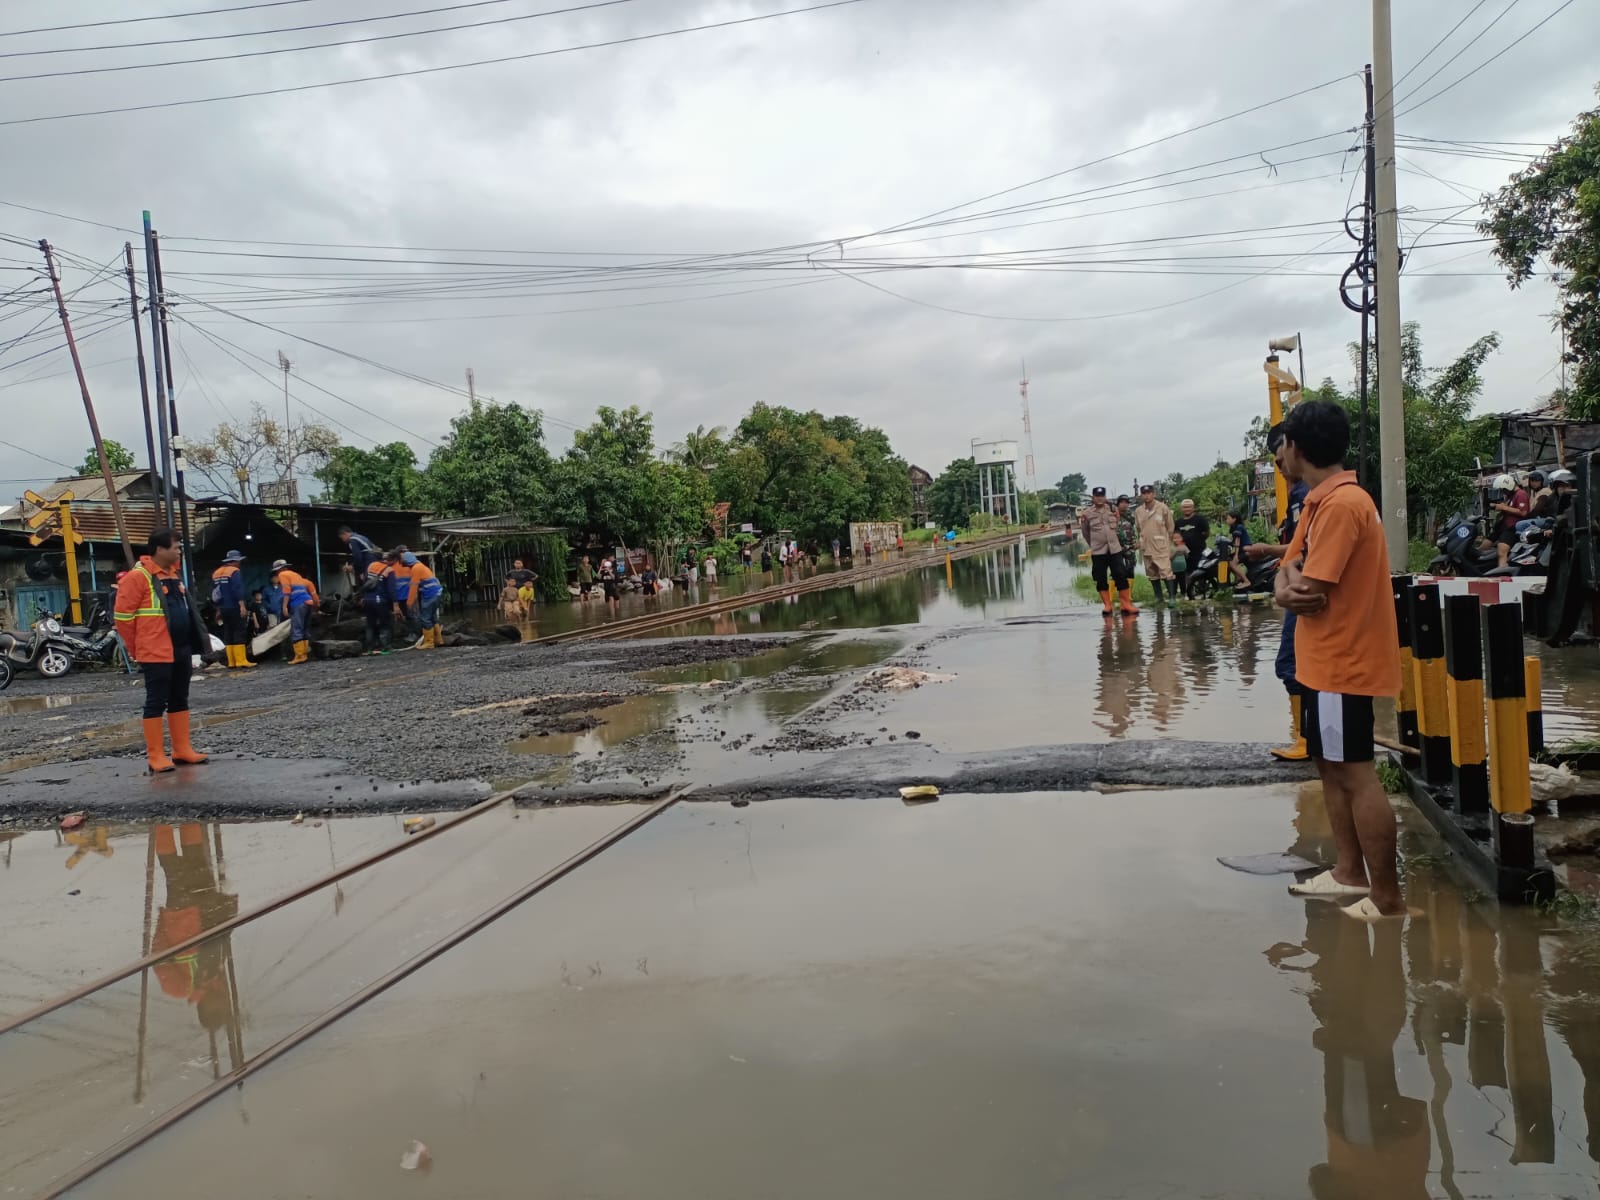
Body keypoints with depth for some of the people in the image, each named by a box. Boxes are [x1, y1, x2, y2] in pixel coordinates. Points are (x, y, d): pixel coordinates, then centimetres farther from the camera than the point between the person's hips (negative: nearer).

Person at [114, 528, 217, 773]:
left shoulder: (174, 576, 15)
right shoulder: (138, 577, -11)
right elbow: (122, 616, -11)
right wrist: (137, 650, -5)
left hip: (181, 651, 8)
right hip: (157, 653, -8)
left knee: (180, 701, 12)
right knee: (156, 703, -2)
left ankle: (182, 750, 20)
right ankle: (156, 756, 3)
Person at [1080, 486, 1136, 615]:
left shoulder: (1113, 509, 5)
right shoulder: (1087, 513, -2)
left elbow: (1117, 526, 16)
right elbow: (1085, 532, 9)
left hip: (1115, 549, 2)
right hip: (1098, 552, -2)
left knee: (1121, 576, -1)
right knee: (1101, 579, 2)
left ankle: (1126, 604, 6)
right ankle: (1107, 605, 11)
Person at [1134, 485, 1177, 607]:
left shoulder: (1163, 508, -6)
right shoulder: (1138, 511, 6)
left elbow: (1171, 528, 1)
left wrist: (1167, 542, 6)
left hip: (1161, 547, -5)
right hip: (1147, 548, 5)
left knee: (1166, 572, -13)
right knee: (1152, 574, 11)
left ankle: (1173, 596, -10)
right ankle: (1158, 597, 21)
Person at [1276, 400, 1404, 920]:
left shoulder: (1342, 504, -21)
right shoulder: (1319, 501, 12)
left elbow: (1311, 594, -23)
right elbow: (1290, 577, 10)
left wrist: (1296, 583, -1)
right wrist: (1289, 581, -12)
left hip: (1342, 663, -10)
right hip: (1327, 660, 10)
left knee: (1355, 776, -3)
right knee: (1331, 768, 16)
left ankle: (1387, 898, 6)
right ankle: (1350, 872, 28)